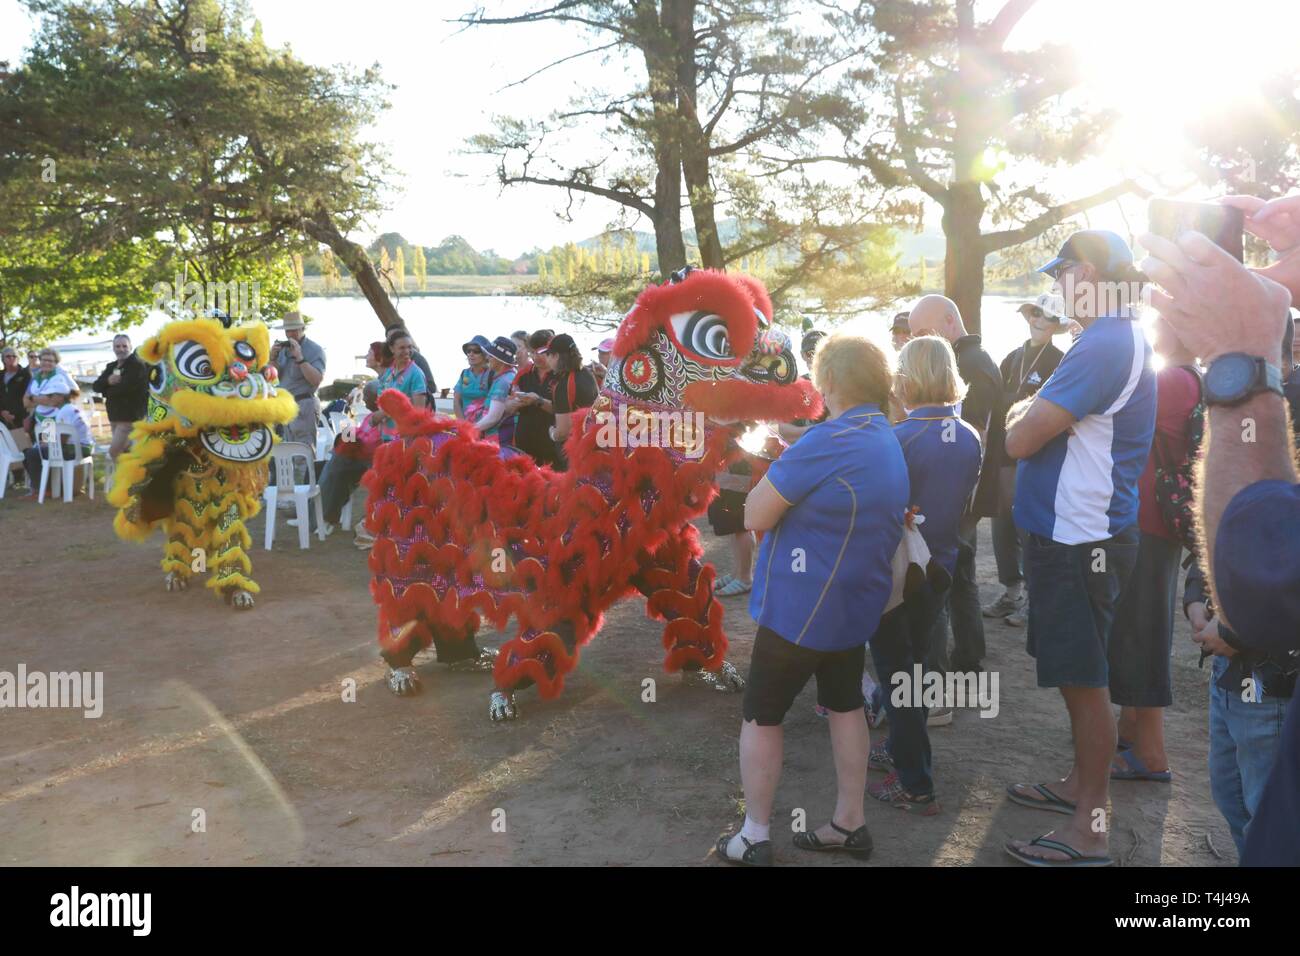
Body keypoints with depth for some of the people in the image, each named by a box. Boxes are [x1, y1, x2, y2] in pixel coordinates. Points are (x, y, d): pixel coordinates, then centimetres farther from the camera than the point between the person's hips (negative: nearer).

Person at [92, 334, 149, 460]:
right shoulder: (111, 367, 17)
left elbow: (126, 387, -22)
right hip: (115, 415, 9)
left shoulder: (137, 364, -10)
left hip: (131, 415, -9)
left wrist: (107, 392, -4)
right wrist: (108, 381, -14)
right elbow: (96, 386, 9)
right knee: (124, 451, 10)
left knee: (114, 451, -14)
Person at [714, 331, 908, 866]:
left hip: (800, 606, -8)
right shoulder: (888, 443, 8)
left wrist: (772, 476, -1)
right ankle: (850, 825, 27)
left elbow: (755, 516, -19)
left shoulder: (828, 442, -22)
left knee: (761, 717, 5)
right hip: (855, 602, 8)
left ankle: (754, 838, 13)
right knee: (846, 706, 19)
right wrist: (789, 470, 6)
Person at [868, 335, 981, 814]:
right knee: (913, 660, 23)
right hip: (941, 566, 7)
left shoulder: (899, 439, -23)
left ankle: (916, 784, 9)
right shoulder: (969, 438, -3)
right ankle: (905, 748, 39)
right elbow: (966, 503, 9)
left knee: (895, 670, 4)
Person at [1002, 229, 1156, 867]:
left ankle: (1087, 831, 8)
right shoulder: (1124, 341, 13)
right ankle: (1080, 785, 35)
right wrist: (1035, 415, 2)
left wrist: (1022, 414, -2)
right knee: (1078, 674, 20)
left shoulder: (1105, 346, -21)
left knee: (1083, 679, -2)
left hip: (1080, 541, -10)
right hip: (1075, 533, 10)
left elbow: (1020, 441, -22)